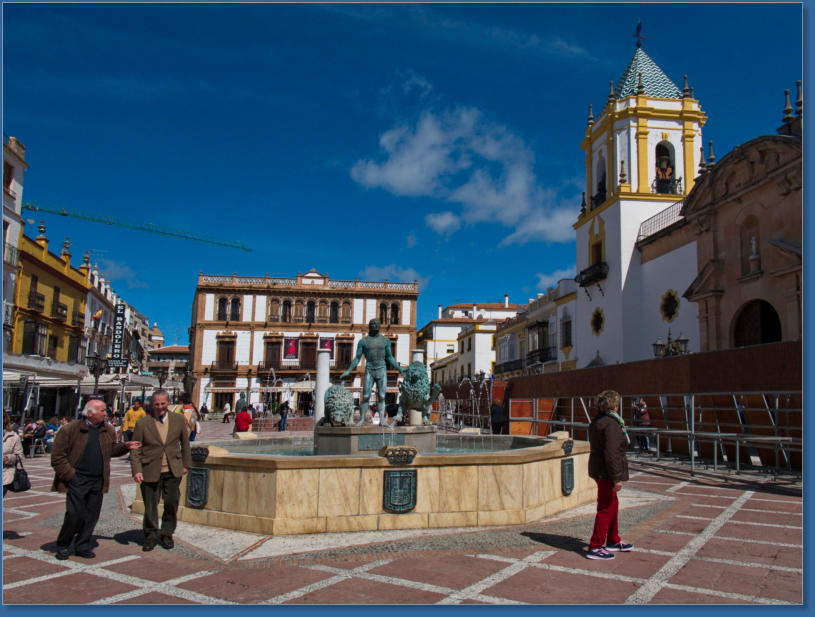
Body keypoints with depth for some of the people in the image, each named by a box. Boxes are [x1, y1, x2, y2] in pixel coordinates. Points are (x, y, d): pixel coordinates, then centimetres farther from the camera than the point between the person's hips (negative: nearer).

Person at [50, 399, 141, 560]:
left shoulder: (108, 430, 9)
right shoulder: (70, 429, -8)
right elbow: (57, 456, -6)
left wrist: (125, 446, 3)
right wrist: (69, 475, -11)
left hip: (98, 481, 5)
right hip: (77, 480, -5)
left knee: (91, 516, 9)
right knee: (75, 514, -4)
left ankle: (83, 547, 23)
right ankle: (63, 546, 18)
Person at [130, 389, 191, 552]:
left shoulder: (178, 419, 4)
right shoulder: (142, 423, -2)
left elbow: (185, 443, 13)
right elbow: (135, 450, -1)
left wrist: (186, 464, 13)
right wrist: (136, 470, -11)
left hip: (173, 471, 1)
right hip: (150, 471, -1)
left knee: (172, 503, 6)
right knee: (150, 506, 6)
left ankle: (167, 534, 27)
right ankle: (150, 536, 27)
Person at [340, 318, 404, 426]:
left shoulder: (385, 340, 6)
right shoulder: (363, 341, 2)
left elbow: (390, 357, 12)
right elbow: (357, 358, 4)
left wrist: (400, 369, 7)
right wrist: (348, 371, -3)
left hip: (382, 370, 1)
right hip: (369, 371, -1)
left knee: (381, 396, -3)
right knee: (365, 396, -5)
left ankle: (381, 420, -5)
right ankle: (362, 419, -2)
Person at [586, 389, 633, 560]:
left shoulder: (597, 421, 11)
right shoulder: (611, 424, -20)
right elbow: (611, 453, -26)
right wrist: (617, 478, -23)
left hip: (597, 468, 10)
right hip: (607, 471, -10)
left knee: (613, 505, 21)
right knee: (606, 508, -2)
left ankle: (613, 541, 34)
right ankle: (595, 548, 3)